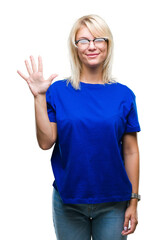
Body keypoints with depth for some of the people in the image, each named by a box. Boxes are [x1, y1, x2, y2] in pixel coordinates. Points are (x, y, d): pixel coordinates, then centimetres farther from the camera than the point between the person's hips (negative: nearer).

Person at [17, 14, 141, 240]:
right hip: (68, 201, 0)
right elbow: (46, 142, -9)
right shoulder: (58, 91, -3)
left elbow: (131, 151, 0)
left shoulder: (123, 94, -1)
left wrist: (133, 201, 0)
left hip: (113, 202, 1)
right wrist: (39, 97, -15)